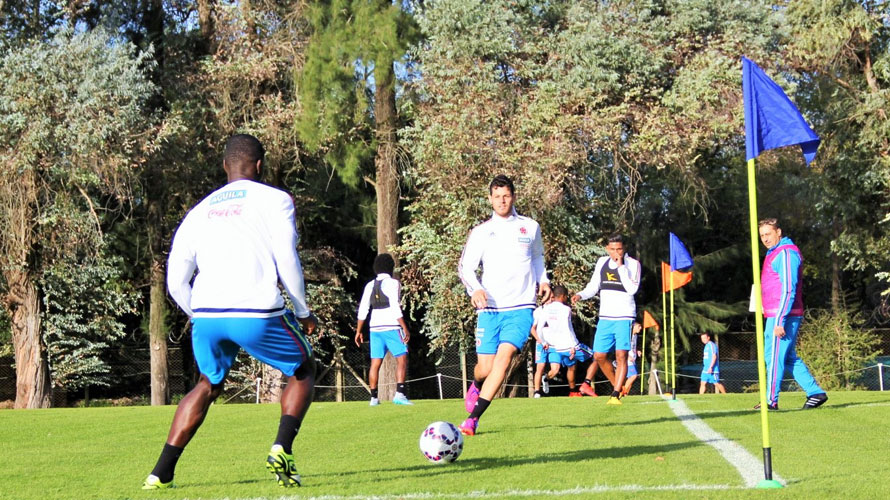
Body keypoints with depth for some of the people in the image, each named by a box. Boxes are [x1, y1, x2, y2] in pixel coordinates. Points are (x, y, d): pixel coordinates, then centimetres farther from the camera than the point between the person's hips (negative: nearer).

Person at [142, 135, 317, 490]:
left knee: (209, 384, 28)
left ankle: (161, 473, 18)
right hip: (257, 314, -4)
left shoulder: (199, 211, 22)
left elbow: (175, 281, 17)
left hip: (206, 314, 4)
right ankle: (281, 451, 0)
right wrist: (303, 314, 11)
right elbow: (287, 262, -2)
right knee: (303, 371, 21)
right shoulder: (275, 199, 8)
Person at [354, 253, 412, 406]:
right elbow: (395, 308, -15)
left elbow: (363, 310, 9)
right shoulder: (392, 283, -7)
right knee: (402, 360, -4)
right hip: (391, 327, -6)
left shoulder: (370, 285, 10)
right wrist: (405, 328, -15)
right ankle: (399, 394, -17)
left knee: (375, 363, 7)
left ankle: (374, 397, 7)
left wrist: (358, 331, 16)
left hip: (375, 328, 6)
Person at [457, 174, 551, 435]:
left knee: (504, 356, -22)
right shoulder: (481, 232, 6)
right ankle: (475, 386, 38)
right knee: (485, 367, -1)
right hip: (489, 308, 0)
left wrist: (543, 280, 12)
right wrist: (475, 289, -18)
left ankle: (473, 418, -22)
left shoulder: (530, 227, 10)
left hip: (521, 308, 0)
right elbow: (465, 266, 2)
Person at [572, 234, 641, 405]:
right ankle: (618, 385, 25)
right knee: (599, 356, 5)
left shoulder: (633, 264, -5)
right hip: (605, 318, 5)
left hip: (624, 317, -5)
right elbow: (594, 285, 18)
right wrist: (581, 295, 0)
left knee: (621, 355, -13)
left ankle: (616, 395, -13)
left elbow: (632, 289, -19)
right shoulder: (602, 262, 9)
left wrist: (621, 266, -19)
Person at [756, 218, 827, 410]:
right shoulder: (774, 254, 19)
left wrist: (780, 320, -24)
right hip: (775, 316, 10)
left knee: (774, 356, -5)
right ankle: (816, 393, 14)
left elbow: (789, 289, -20)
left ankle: (771, 400, 0)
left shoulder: (786, 253, -12)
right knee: (789, 357, 13)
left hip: (782, 316, -10)